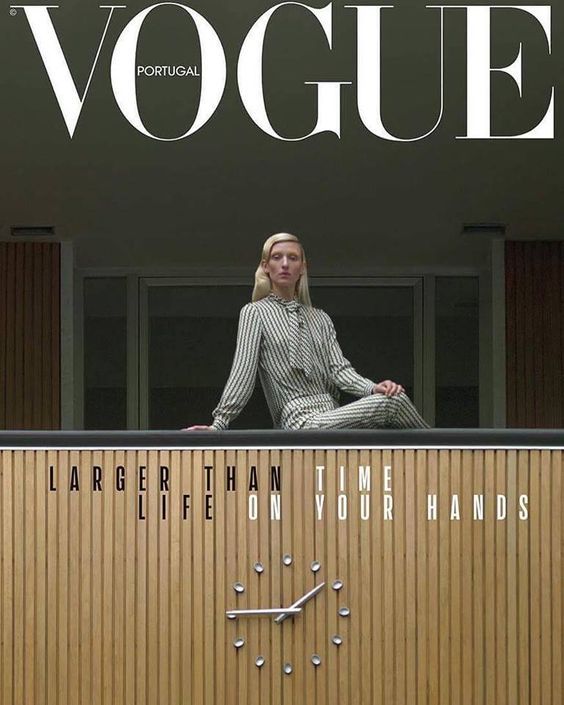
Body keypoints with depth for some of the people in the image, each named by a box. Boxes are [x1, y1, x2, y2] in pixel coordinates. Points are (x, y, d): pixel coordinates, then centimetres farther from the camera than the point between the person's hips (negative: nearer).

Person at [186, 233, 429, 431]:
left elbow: (338, 368, 9)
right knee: (392, 402, -25)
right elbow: (243, 371, -2)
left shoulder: (320, 319, 23)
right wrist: (219, 424, -14)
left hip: (334, 415, 6)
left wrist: (373, 388, -11)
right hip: (300, 420, -6)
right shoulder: (255, 313, 8)